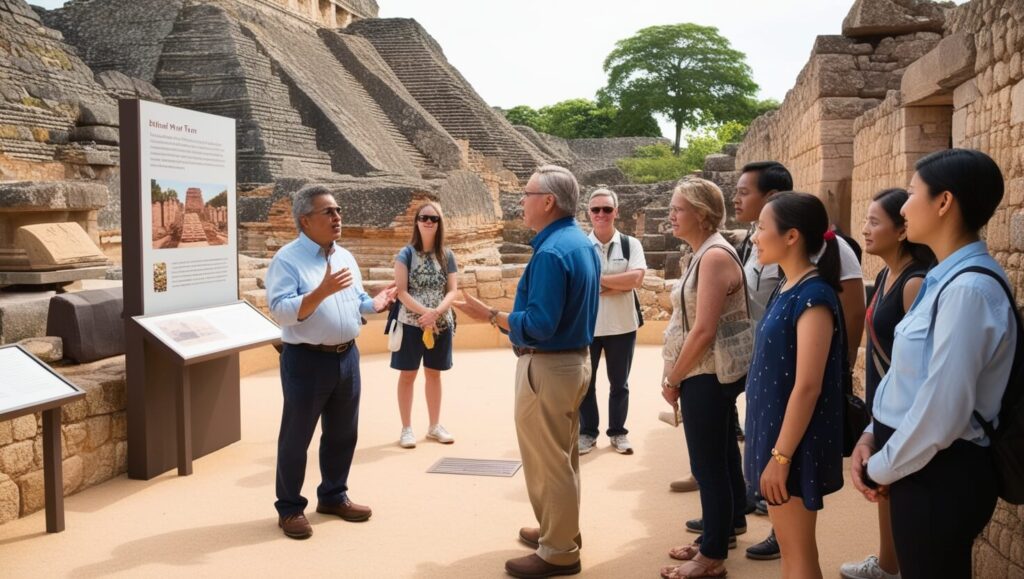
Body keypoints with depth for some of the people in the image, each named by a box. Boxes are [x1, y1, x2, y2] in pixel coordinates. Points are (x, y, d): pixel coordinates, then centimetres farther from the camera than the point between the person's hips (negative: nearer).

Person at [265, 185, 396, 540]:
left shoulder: (345, 257, 11)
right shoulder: (287, 259, -12)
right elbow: (281, 312, -22)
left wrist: (375, 305, -3)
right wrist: (322, 291, -31)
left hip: (346, 357, 7)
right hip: (306, 360, -7)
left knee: (343, 433, 16)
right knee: (296, 438, 4)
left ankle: (333, 496, 33)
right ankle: (290, 508, 17)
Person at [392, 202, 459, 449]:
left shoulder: (446, 255, 3)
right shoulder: (406, 254, -5)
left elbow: (453, 291, -1)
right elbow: (401, 291, -11)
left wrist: (436, 312, -18)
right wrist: (424, 311, -21)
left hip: (441, 324, 3)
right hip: (411, 323, -3)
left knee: (434, 373, 12)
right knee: (408, 374, 3)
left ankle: (435, 425, 22)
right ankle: (407, 429, 10)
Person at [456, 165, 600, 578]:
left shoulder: (551, 252, -23)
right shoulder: (583, 243, 8)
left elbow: (540, 326, -27)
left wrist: (490, 316, -20)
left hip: (547, 367, -10)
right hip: (576, 359, 10)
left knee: (547, 461, 2)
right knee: (563, 456, 21)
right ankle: (561, 532, 34)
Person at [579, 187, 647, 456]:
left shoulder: (630, 244, -1)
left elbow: (636, 279, -15)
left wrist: (596, 278, -16)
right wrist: (616, 284, -19)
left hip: (622, 326, 1)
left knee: (619, 383, 13)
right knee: (585, 382, 10)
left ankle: (618, 432, 27)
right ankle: (587, 432, 25)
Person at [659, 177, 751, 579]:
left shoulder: (715, 256, -19)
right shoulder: (704, 254, 12)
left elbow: (703, 331, -23)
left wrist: (673, 380, -13)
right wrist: (677, 375, 13)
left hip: (707, 377, -10)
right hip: (708, 375, 10)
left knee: (709, 466, 0)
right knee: (721, 459, 18)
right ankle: (722, 532, 30)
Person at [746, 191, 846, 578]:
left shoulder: (813, 296, -19)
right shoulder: (788, 289, 9)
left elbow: (808, 386, -23)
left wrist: (782, 455, -21)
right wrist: (771, 446, 17)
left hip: (793, 442, -9)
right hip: (774, 430, 9)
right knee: (788, 546, 18)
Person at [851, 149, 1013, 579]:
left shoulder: (968, 289, -24)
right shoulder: (947, 279, 6)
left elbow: (941, 410, -25)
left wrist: (881, 469, -12)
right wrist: (873, 435, 4)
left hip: (940, 475, -9)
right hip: (920, 467, 9)